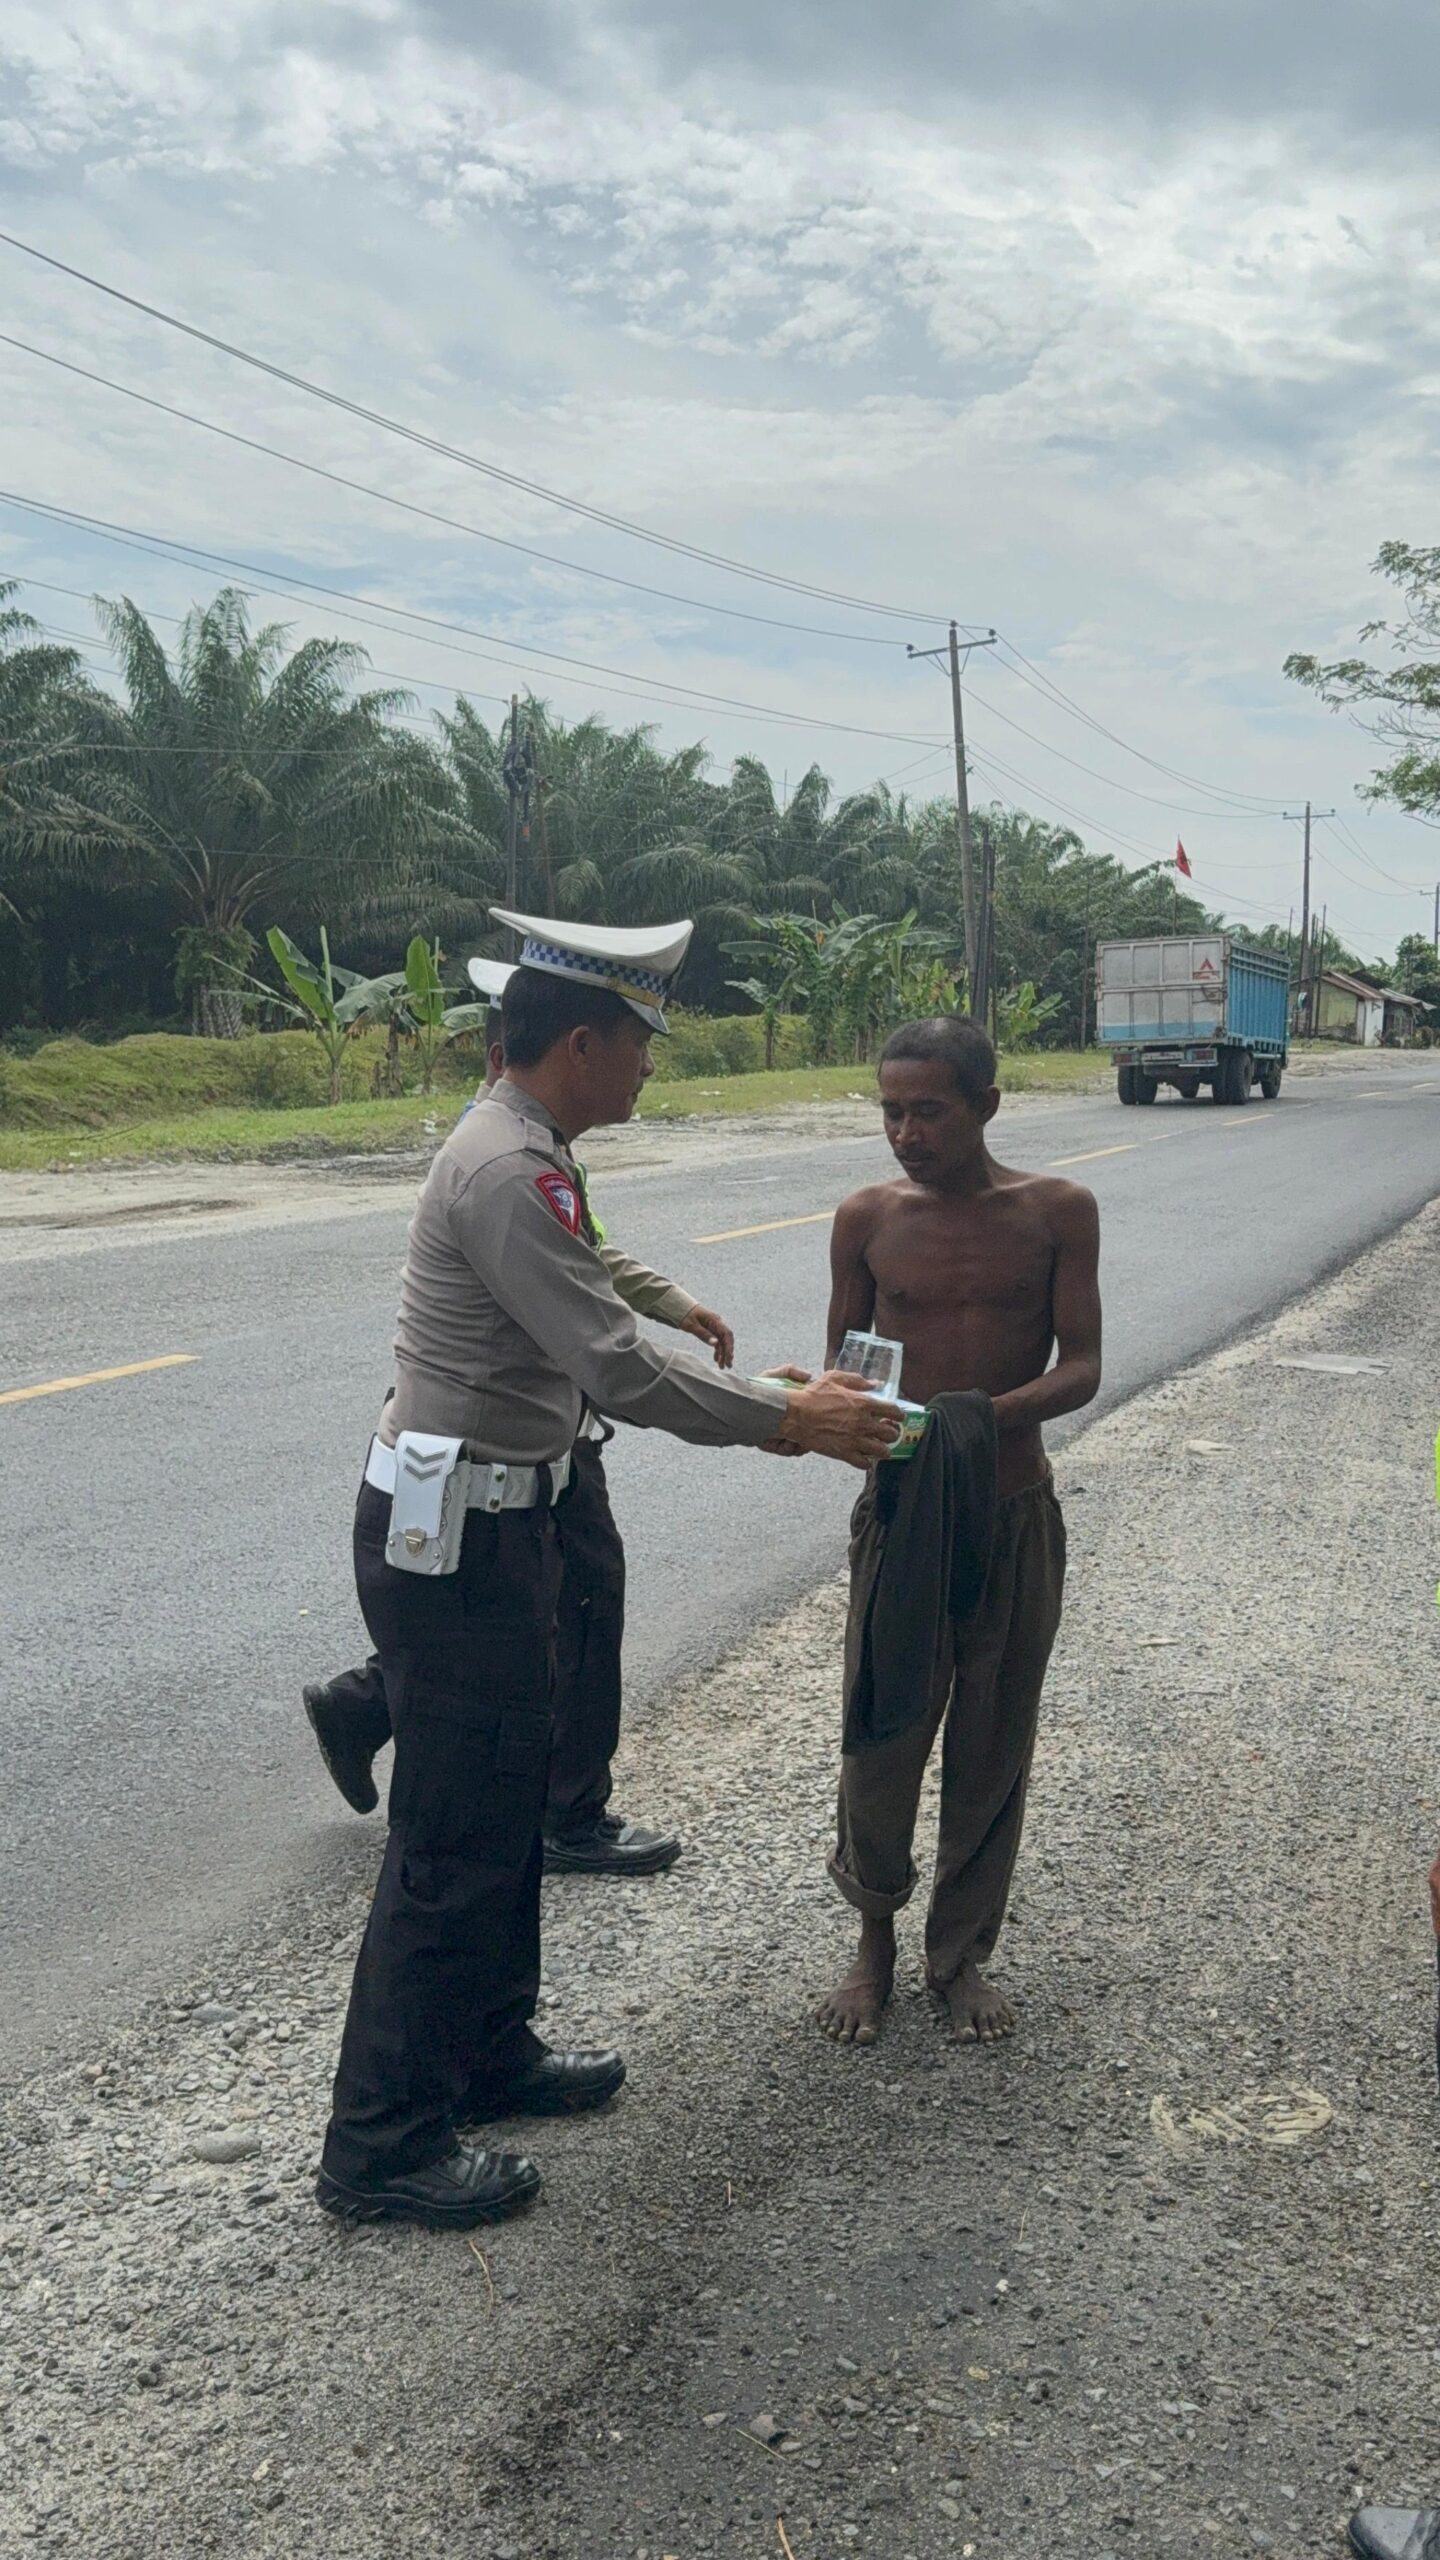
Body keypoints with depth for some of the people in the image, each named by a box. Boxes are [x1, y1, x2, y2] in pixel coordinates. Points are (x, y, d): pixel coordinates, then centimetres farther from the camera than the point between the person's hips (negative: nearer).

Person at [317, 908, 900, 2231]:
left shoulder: (523, 1153, 12)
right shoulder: (509, 1171, -22)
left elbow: (598, 1344, 15)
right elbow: (616, 1367, -26)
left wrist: (763, 1389, 9)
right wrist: (786, 1418, -16)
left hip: (489, 1521, 11)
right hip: (453, 1537, -11)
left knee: (505, 1803, 20)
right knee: (454, 1836, -1)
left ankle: (489, 2052, 36)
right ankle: (385, 2143, 13)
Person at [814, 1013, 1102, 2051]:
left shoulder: (1057, 1211, -5)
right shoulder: (867, 1218, -2)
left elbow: (1082, 1368, -9)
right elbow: (845, 1362, 5)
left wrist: (983, 1412, -27)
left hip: (1016, 1519, 0)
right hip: (897, 1512, 0)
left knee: (991, 1751, 11)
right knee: (881, 1740, 4)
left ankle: (962, 1950, 32)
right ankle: (875, 1938, 30)